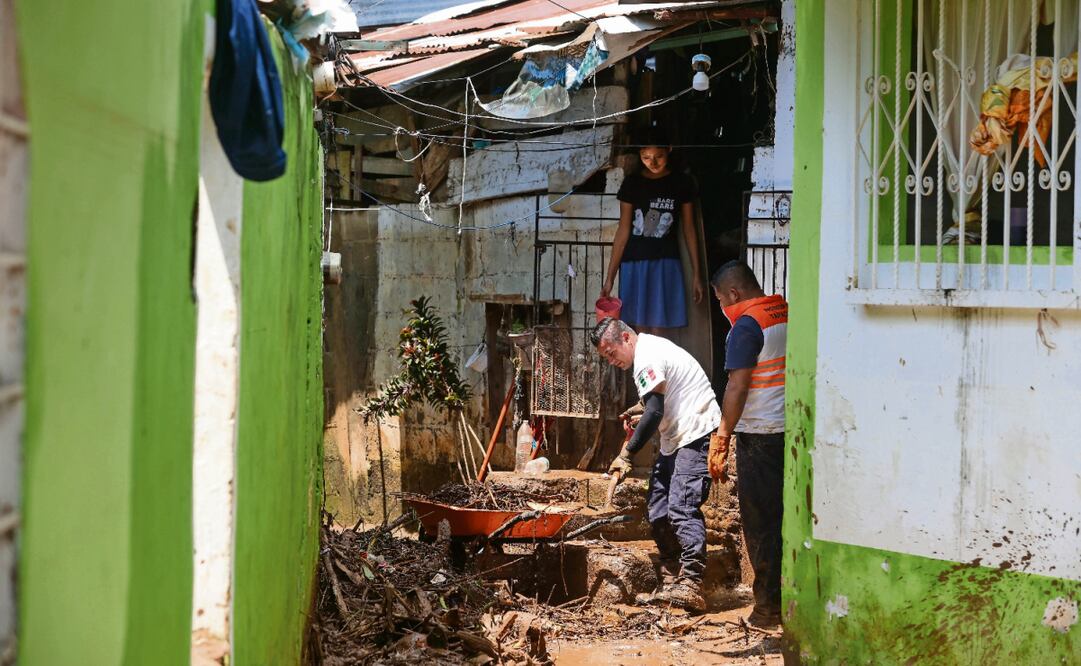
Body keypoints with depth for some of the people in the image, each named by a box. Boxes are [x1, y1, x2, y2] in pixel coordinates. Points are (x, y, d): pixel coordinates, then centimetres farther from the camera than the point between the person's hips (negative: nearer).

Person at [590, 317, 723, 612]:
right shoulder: (650, 348, 19)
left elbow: (655, 413, -21)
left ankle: (690, 585, -29)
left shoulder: (647, 358, -15)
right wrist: (640, 413, 19)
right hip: (677, 440, 11)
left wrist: (626, 454, -16)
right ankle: (671, 583, 12)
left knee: (682, 508, -21)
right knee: (658, 509, 9)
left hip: (696, 435, -11)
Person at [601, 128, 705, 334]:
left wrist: (697, 274, 4)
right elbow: (623, 230, 2)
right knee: (641, 330, 2)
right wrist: (610, 277, -2)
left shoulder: (682, 183, 2)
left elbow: (689, 229, 6)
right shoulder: (632, 183, 2)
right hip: (634, 263, 1)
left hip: (666, 263, -1)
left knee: (658, 331, -5)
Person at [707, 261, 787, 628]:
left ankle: (769, 607, 7)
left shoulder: (747, 326, -12)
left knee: (760, 524, 2)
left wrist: (721, 439, -13)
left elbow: (737, 388, -17)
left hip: (761, 435, -7)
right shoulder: (790, 314, 10)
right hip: (797, 430, 7)